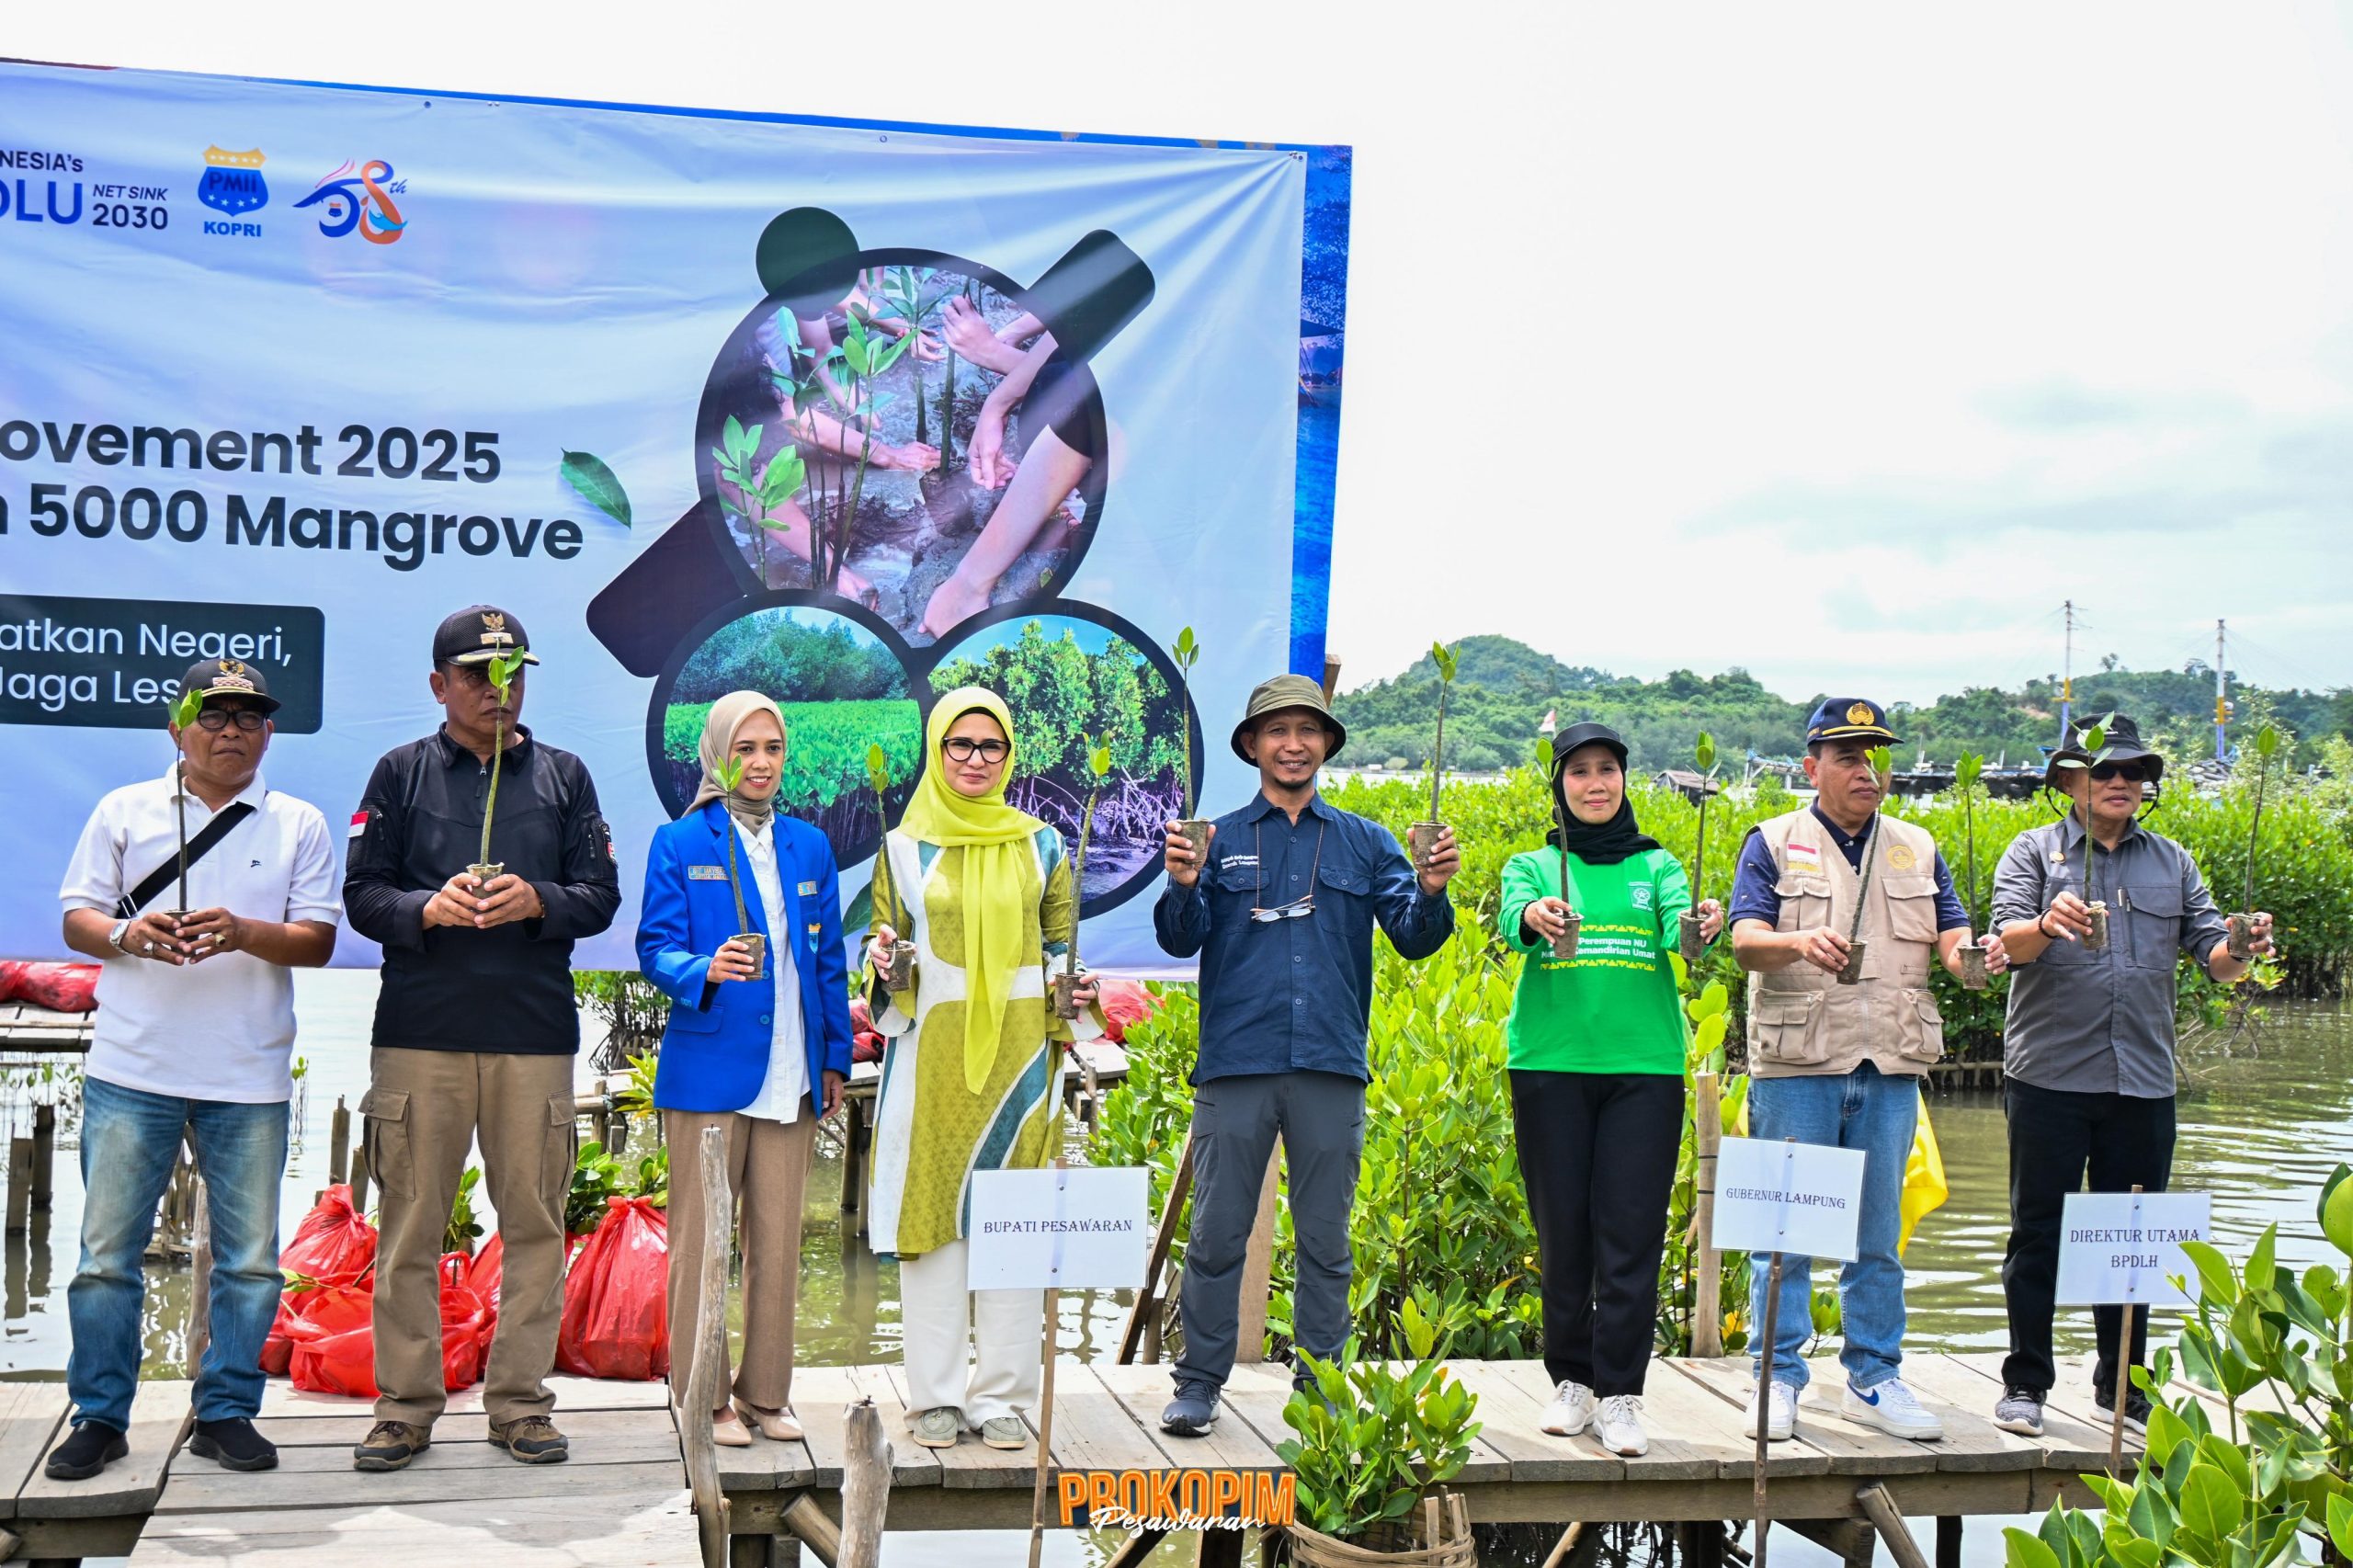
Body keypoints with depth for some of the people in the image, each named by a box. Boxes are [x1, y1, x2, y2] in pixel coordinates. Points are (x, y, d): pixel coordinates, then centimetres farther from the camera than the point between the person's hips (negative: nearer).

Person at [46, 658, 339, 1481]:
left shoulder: (299, 824, 8)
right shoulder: (125, 811, 9)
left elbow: (318, 940, 3)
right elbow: (77, 917, 7)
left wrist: (245, 934, -17)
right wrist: (128, 935, -15)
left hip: (250, 1078, 0)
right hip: (132, 1071, 0)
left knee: (250, 1257, 4)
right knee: (106, 1250, 2)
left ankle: (227, 1413, 16)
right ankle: (100, 1416, 13)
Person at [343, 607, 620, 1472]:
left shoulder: (564, 776, 13)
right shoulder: (402, 773, 10)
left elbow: (601, 895, 8)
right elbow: (361, 894, 5)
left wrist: (539, 902, -11)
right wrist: (425, 909, -14)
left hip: (534, 1033, 1)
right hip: (419, 1032, -1)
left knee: (534, 1221, 2)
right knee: (411, 1222, 1)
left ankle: (520, 1401, 11)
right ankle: (405, 1406, 10)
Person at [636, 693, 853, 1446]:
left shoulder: (809, 847, 13)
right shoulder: (679, 844, 0)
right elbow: (656, 949, -6)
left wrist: (836, 1059, 14)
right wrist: (706, 970, -27)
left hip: (791, 1075, 4)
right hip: (707, 1072, -4)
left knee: (779, 1239, 8)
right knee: (702, 1239, 2)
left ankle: (767, 1393, 18)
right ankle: (704, 1396, 12)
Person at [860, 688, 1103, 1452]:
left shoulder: (1040, 846, 10)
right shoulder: (904, 848, 7)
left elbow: (1060, 949, 11)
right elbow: (884, 945, 9)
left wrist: (1077, 997, -8)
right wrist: (882, 957, -13)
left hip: (1017, 1055, 1)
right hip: (932, 1057, 0)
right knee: (931, 1214, -1)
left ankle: (1003, 1396, 7)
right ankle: (936, 1395, 8)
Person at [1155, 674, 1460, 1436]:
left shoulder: (1365, 843, 11)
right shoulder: (1220, 839, 7)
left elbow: (1413, 938, 4)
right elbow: (1181, 941, -1)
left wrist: (1431, 893, -16)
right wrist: (1183, 887, -20)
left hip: (1332, 1067, 1)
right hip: (1236, 1063, -1)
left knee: (1325, 1238, 9)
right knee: (1217, 1233, 2)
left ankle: (1320, 1384, 18)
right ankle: (1199, 1382, 12)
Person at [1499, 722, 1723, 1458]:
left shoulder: (1656, 865, 12)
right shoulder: (1533, 865, 10)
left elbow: (1677, 926, -8)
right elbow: (1511, 919, -11)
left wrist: (1699, 926, -31)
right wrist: (1535, 919, -35)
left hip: (1644, 1067, 0)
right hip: (1551, 1065, 0)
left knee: (1631, 1235, -5)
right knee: (1562, 1231, 3)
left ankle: (1619, 1396, -1)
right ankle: (1572, 1380, 18)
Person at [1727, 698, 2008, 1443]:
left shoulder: (1917, 850, 14)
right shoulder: (1774, 844, 1)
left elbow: (1949, 940, 8)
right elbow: (1746, 941, -11)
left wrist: (1976, 950, -16)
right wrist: (1801, 944, -33)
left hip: (1890, 1070, 4)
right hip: (1796, 1065, -3)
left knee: (1878, 1232, 9)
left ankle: (1873, 1378, 18)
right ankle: (1779, 1377, 8)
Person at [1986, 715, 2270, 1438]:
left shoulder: (2172, 862, 13)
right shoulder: (2035, 851, 1)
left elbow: (2211, 954, 7)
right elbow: (2010, 939, -13)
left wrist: (2242, 951, -16)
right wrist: (2046, 926, -35)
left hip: (2144, 1081, 3)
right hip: (2050, 1075, -3)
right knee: (2039, 1233, 2)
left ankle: (2123, 1383, 21)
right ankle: (2025, 1382, 10)